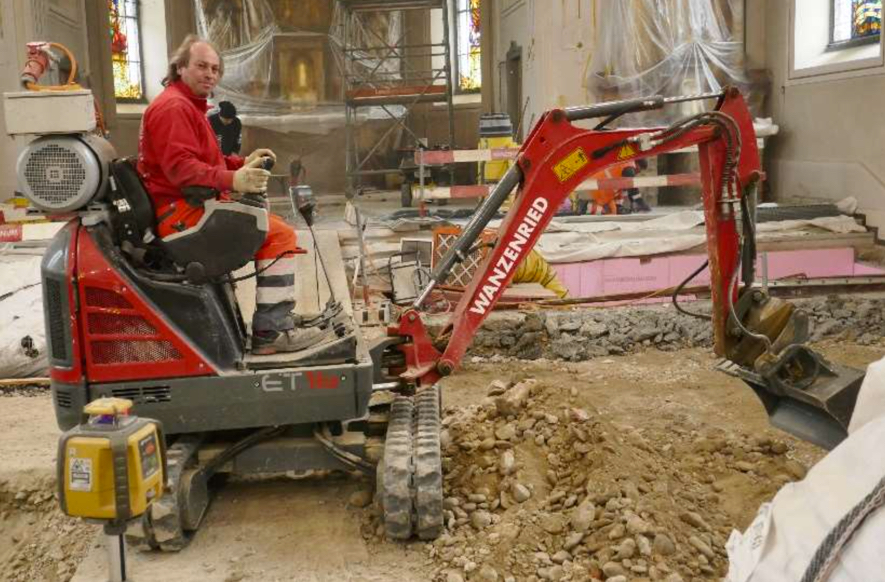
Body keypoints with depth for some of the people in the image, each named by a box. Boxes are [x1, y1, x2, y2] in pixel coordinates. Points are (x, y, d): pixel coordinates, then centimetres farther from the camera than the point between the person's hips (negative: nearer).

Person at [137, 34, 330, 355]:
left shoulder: (188, 106, 24)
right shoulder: (174, 106, -12)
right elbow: (180, 167, -25)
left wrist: (243, 163, 10)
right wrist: (232, 180, -36)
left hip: (192, 206, 11)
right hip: (182, 213, -11)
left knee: (273, 224, 18)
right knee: (280, 234, -19)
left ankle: (275, 325, 12)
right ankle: (271, 332, -19)